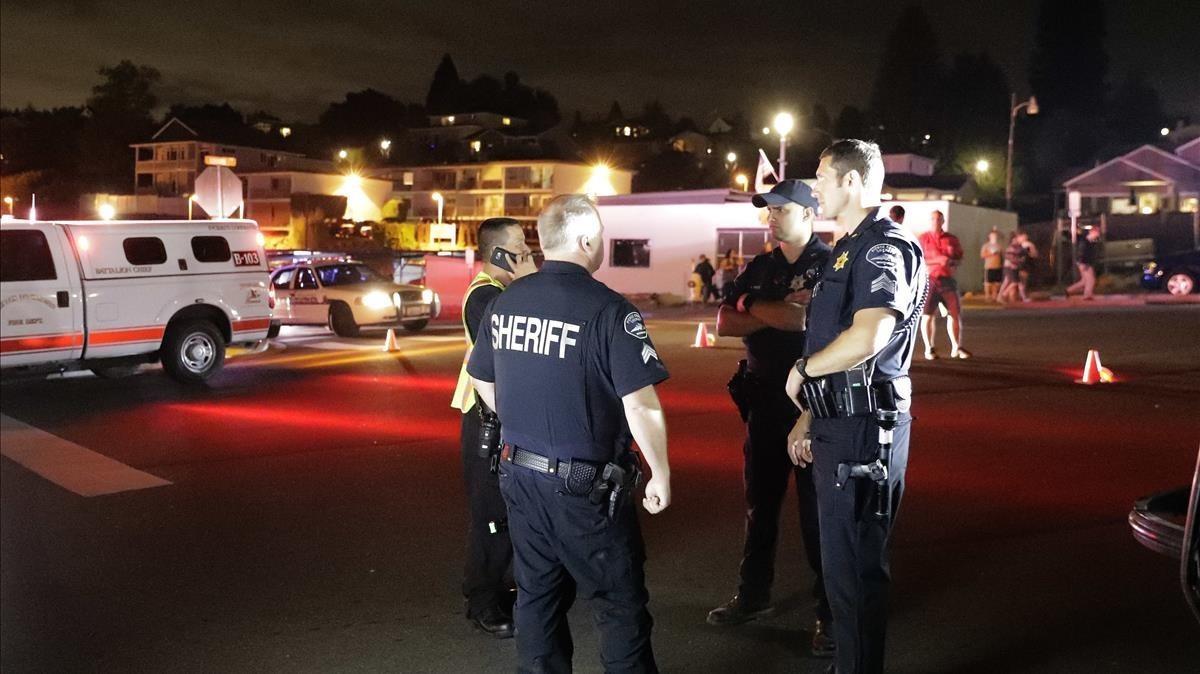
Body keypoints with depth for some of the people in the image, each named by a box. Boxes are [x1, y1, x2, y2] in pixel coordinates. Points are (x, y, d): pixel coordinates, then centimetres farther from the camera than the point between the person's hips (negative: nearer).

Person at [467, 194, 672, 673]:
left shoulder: (504, 302, 2)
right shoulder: (607, 309, -18)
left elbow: (482, 381, 15)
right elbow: (641, 405, -21)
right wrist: (661, 476, -9)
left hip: (520, 474, 6)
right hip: (585, 487, -6)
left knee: (537, 598, 17)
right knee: (621, 606, 7)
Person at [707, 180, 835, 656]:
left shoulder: (831, 264, -8)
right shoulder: (760, 268, 11)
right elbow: (725, 323, 3)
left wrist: (754, 307, -12)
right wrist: (779, 314, -12)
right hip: (765, 398, 6)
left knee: (818, 509, 0)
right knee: (760, 502, 16)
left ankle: (830, 613, 11)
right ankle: (753, 596, 30)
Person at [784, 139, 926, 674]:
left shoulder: (885, 247, -14)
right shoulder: (847, 249, 18)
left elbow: (868, 337, -30)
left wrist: (803, 369, -14)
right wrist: (808, 417, 20)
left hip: (864, 428, -10)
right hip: (838, 422, 10)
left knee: (854, 566, -2)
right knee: (842, 558, 19)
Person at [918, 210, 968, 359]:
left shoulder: (952, 239, 11)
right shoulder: (923, 239, 3)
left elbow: (959, 257, 18)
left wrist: (954, 264, -5)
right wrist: (938, 260, -16)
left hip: (947, 280, 3)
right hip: (929, 280, -3)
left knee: (955, 314, 3)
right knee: (927, 316, -3)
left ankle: (956, 348, 16)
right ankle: (929, 349, 8)